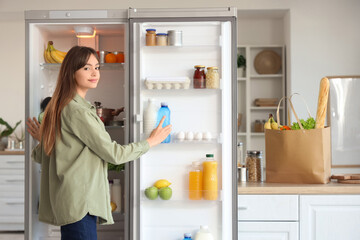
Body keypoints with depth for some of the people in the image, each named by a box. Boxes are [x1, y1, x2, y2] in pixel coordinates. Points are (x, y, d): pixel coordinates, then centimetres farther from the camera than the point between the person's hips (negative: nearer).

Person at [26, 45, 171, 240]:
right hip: (79, 201, -10)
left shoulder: (57, 107, 14)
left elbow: (40, 157, 16)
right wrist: (151, 141, -2)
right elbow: (113, 153, -14)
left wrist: (42, 140, 35)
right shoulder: (77, 110, -17)